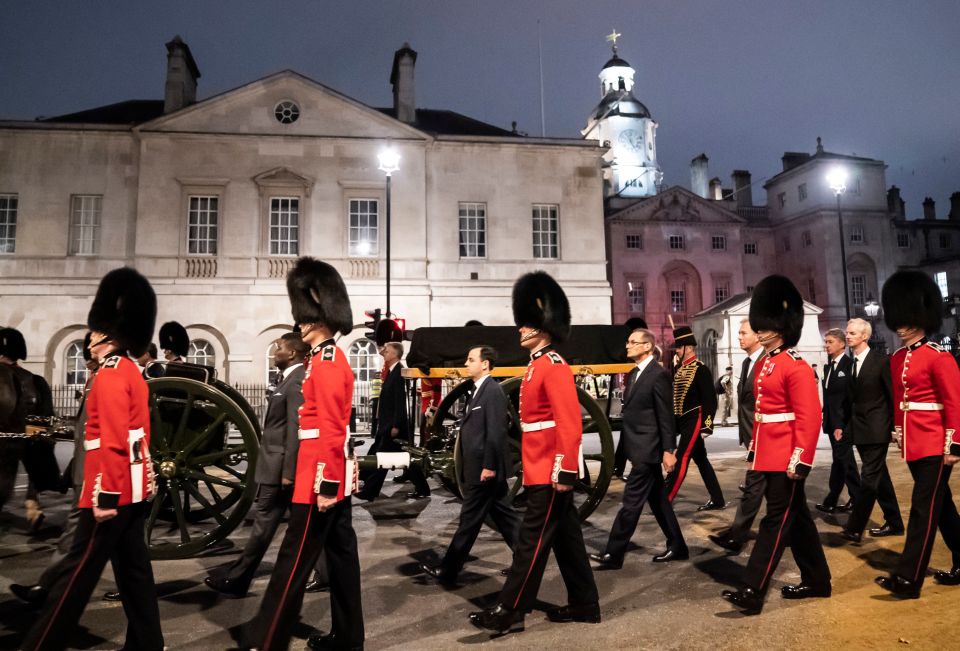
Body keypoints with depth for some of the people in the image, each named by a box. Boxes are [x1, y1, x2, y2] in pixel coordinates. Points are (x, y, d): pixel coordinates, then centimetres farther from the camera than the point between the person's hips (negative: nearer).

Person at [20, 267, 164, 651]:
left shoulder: (111, 374, -14)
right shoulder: (131, 371, 16)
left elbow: (113, 439, -22)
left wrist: (105, 495, -22)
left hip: (112, 492, -10)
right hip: (134, 488, 10)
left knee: (78, 573, -2)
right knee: (133, 569, 13)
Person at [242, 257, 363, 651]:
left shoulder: (324, 362, -16)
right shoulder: (334, 359, 14)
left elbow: (330, 429, -22)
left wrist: (325, 485, -22)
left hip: (321, 478, -10)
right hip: (337, 476, 10)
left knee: (294, 558, 0)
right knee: (340, 554, 14)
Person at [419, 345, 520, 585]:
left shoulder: (493, 390, -15)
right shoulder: (480, 390, 15)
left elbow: (496, 432, -21)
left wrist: (489, 466, -22)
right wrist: (485, 466, 16)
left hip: (484, 469, -10)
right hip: (480, 467, 10)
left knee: (469, 520, 1)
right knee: (504, 516, 14)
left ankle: (447, 572, 12)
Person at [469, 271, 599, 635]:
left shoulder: (553, 366, -16)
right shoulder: (536, 366, 14)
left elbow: (569, 423, -22)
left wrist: (564, 471, -24)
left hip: (549, 473, -10)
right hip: (542, 469, 10)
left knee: (532, 540, -1)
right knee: (565, 539, 15)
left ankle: (509, 612, 9)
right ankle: (584, 605, 26)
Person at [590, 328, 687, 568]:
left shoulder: (658, 374, -13)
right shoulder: (634, 373, 13)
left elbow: (666, 416, -15)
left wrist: (669, 450, -16)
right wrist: (627, 446, 15)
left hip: (648, 449, -9)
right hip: (639, 448, 9)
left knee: (631, 502, -5)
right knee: (658, 500, 16)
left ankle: (613, 554, 1)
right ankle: (677, 547, 28)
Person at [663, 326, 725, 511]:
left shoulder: (701, 369, -12)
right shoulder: (678, 369, 12)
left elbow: (710, 400, -14)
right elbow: (672, 395, 16)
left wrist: (707, 426, -18)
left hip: (694, 421, -9)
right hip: (682, 421, 9)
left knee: (682, 459, -8)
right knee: (701, 460, 14)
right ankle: (717, 500, 24)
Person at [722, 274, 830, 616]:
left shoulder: (796, 367, -14)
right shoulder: (764, 364, 13)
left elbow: (809, 418, -19)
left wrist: (801, 461, -21)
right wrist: (755, 451, 19)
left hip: (786, 459, -9)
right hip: (770, 456, 9)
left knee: (776, 519, -5)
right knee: (796, 518, 17)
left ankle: (753, 591, -2)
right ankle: (817, 580, 31)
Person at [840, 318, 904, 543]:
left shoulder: (881, 361, -9)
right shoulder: (851, 363, 8)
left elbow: (893, 395, -8)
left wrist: (896, 427, -9)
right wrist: (844, 425, 8)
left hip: (877, 429, -7)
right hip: (859, 429, 7)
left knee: (869, 478, -7)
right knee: (879, 478, 15)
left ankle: (854, 528, -6)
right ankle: (894, 523, 27)